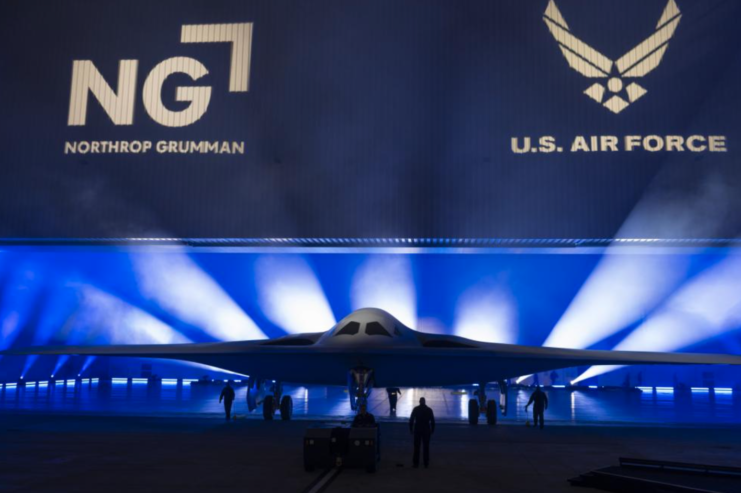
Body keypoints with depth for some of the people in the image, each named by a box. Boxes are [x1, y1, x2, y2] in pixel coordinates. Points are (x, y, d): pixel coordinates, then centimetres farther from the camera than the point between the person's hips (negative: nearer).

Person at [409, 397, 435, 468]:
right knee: (426, 447, 7)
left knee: (416, 447, 7)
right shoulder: (429, 410, -4)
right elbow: (432, 421, -2)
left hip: (417, 430, 0)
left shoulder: (415, 409, -4)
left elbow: (411, 420, -4)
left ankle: (416, 463, 9)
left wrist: (411, 429, 5)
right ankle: (426, 464, 8)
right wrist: (432, 430, 8)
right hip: (426, 430, 0)